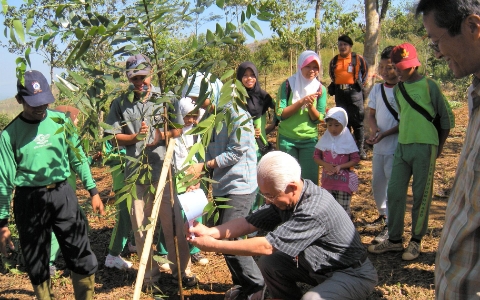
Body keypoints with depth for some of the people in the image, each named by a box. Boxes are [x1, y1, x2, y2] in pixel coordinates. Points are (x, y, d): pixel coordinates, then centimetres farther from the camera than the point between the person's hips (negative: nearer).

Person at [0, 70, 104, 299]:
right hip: (29, 201, -2)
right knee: (36, 265, 10)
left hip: (62, 194, 2)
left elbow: (78, 158, 10)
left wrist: (93, 191, 10)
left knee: (84, 260, 4)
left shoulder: (61, 121, 0)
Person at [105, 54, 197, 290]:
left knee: (173, 222, 2)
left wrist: (156, 135, -12)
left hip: (162, 168, -1)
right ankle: (149, 273, 22)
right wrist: (136, 136, -14)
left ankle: (182, 270, 15)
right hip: (135, 171, 1)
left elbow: (176, 131, 2)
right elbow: (115, 138, 2)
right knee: (140, 226, 8)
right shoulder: (120, 104, 5)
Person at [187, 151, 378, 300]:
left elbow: (267, 246, -34)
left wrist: (214, 245, -28)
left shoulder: (315, 210, -35)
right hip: (318, 266, 8)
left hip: (353, 274, -8)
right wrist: (210, 232, -21)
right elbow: (250, 222, -5)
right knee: (269, 263, -2)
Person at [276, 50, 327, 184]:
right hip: (287, 139, -1)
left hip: (310, 140, 1)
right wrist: (301, 101, -21)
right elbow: (280, 113, -11)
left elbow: (319, 119, -1)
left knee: (310, 179, 3)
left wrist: (310, 106, -20)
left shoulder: (320, 89, 2)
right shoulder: (288, 85, -4)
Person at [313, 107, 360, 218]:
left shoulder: (348, 140, -6)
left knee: (343, 210, 3)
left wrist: (340, 166, -18)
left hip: (344, 181, -3)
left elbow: (356, 159, -6)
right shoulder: (325, 139, 3)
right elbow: (316, 156, 5)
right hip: (327, 180, 3)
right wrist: (325, 165, -14)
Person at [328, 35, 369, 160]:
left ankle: (360, 148, 6)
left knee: (357, 121, -1)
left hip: (354, 92, -4)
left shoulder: (358, 58, -1)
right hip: (340, 93, 4)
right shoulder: (334, 60, 9)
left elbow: (365, 72, 11)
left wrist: (360, 84, 10)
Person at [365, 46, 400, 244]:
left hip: (396, 147, -7)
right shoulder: (376, 89, 6)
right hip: (379, 146, 7)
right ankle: (383, 215, 37)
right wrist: (374, 129, -10)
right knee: (377, 183, 17)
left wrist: (385, 134, -21)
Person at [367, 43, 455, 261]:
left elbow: (447, 117, 0)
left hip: (425, 147, -6)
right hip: (402, 146, 6)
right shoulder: (398, 89, 10)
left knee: (421, 195, 2)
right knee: (394, 192, 5)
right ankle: (394, 239, 16)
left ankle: (416, 241, 14)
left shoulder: (429, 86, -6)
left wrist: (438, 146, 3)